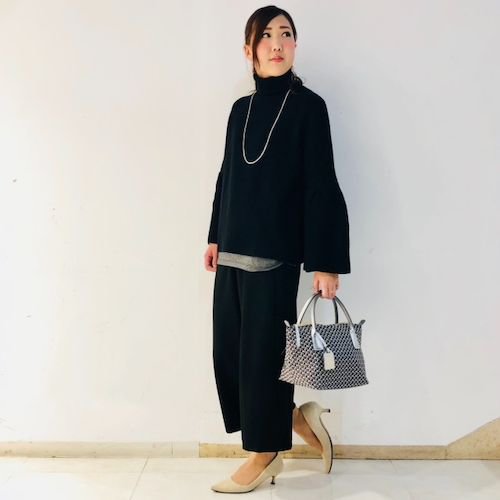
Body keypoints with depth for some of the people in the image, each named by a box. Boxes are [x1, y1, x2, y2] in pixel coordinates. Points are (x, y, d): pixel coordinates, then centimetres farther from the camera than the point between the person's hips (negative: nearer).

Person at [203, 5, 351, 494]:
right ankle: (295, 417, 28)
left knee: (263, 351, 1)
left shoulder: (308, 106, -4)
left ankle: (265, 453, 19)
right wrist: (215, 236, 16)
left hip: (275, 253, -6)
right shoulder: (241, 109, 11)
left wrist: (325, 262, -13)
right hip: (233, 251, 6)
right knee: (229, 349, 8)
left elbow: (321, 186, -9)